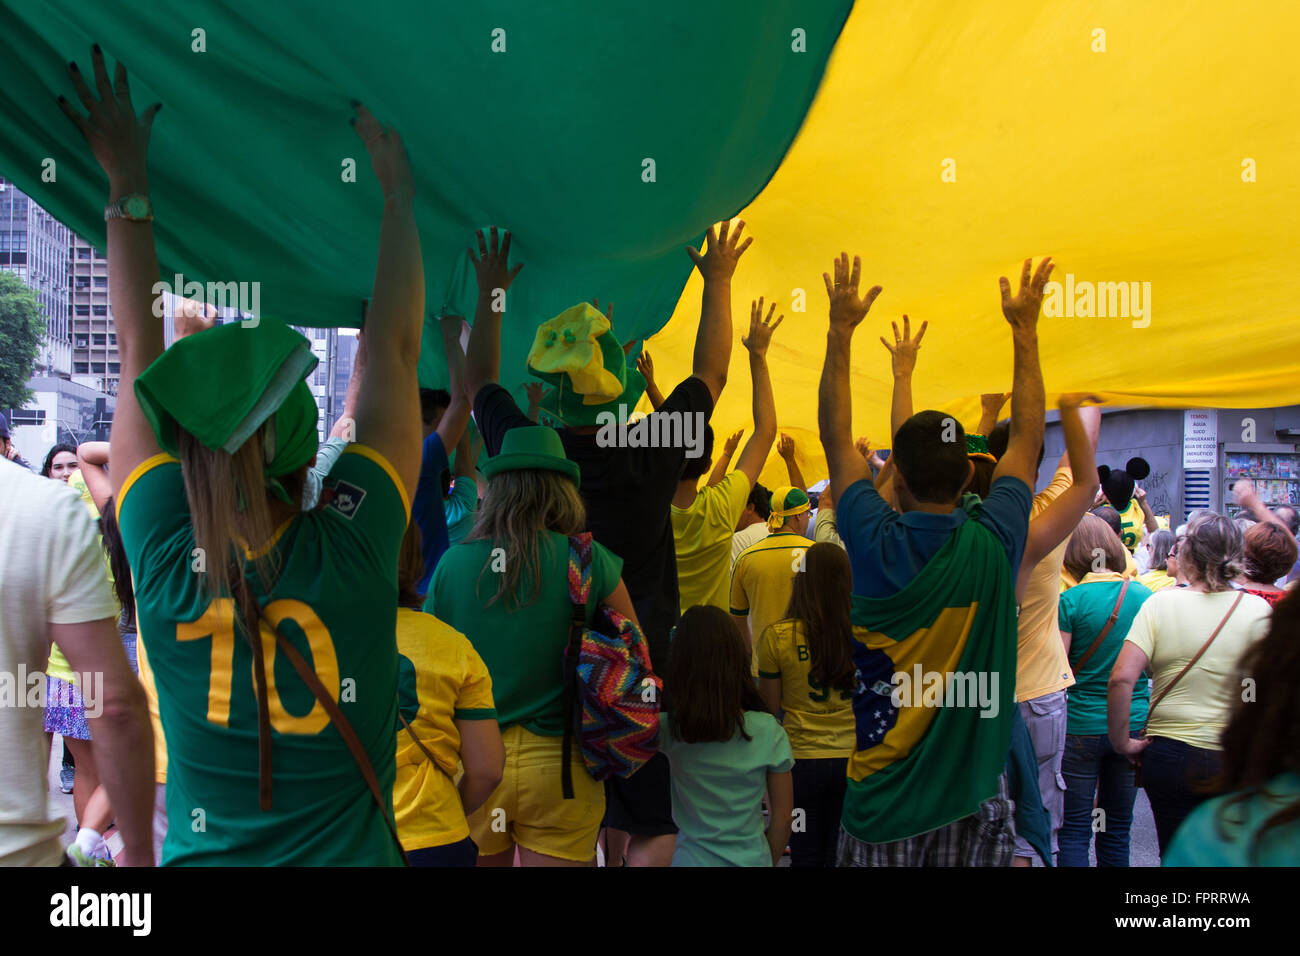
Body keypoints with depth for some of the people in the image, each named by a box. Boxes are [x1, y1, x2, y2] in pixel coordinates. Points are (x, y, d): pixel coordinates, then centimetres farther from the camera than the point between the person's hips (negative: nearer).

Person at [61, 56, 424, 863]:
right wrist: (398, 189, -1)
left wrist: (127, 183, 5)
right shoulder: (352, 546, -24)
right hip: (350, 853, -2)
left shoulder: (163, 554, -18)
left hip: (200, 854, 2)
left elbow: (139, 345, -6)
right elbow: (394, 346, -12)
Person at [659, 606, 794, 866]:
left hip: (692, 858, -1)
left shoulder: (669, 730, -15)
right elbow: (783, 815, -5)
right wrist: (768, 861, 10)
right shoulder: (768, 731, -13)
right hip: (752, 859, 1)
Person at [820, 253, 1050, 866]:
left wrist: (841, 330, 1)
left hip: (881, 789, -1)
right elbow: (1027, 437, 3)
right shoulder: (994, 542, -13)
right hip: (976, 797, 1)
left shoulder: (875, 542, -15)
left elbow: (835, 436, -2)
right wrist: (1026, 330, 11)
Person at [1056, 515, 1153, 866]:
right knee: (1118, 827, 15)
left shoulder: (1071, 600, -12)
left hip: (1081, 726, -4)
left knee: (1075, 830, 4)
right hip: (1134, 725, 4)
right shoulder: (1145, 597, 0)